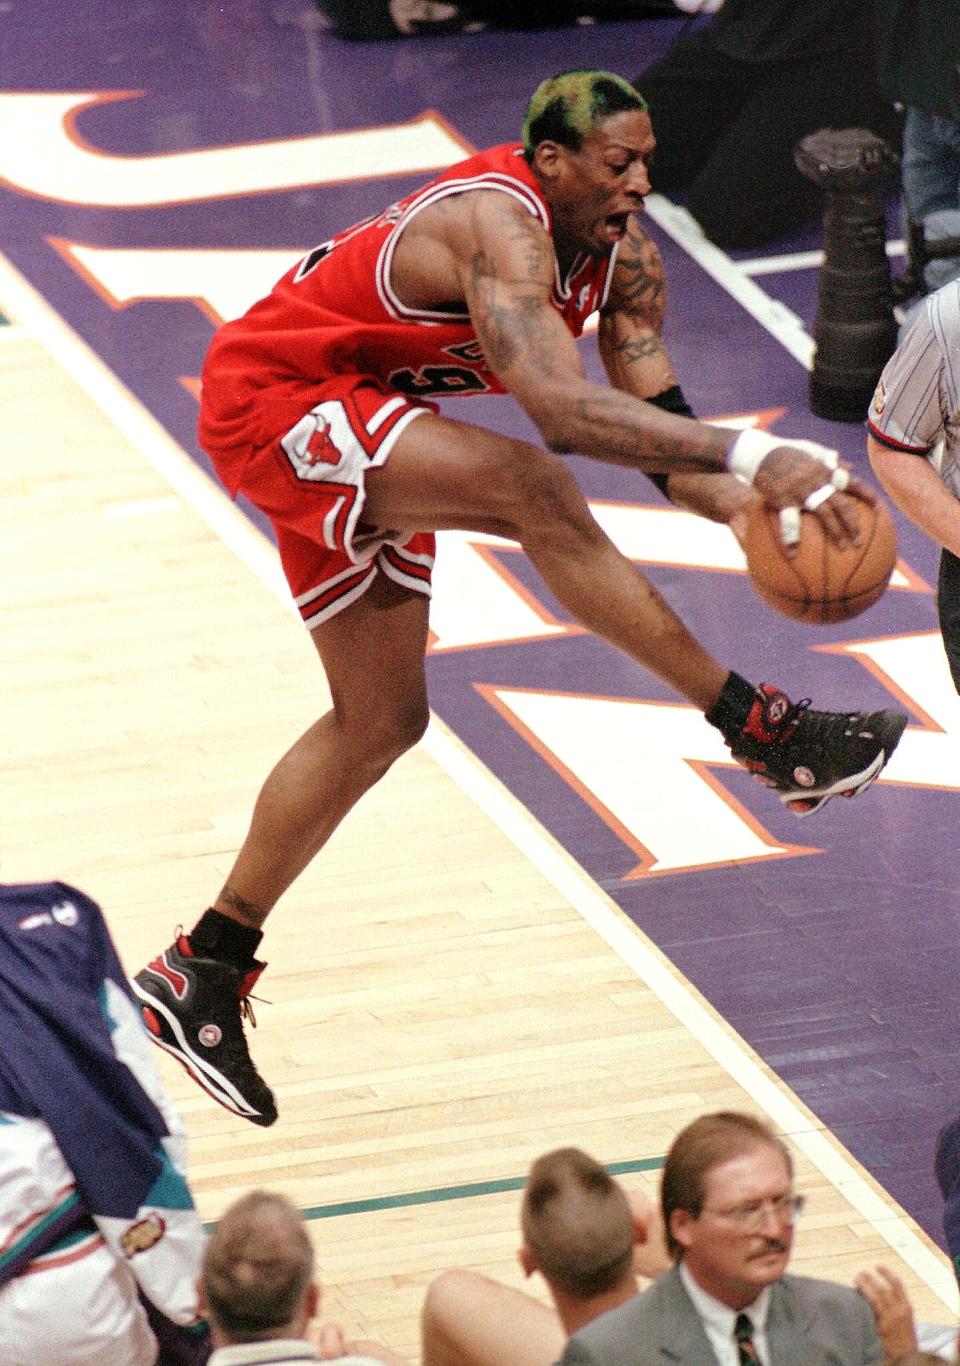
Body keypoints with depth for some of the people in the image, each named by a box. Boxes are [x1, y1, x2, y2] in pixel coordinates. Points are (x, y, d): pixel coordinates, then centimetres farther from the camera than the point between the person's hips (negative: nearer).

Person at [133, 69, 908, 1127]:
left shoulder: (622, 254, -2)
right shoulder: (499, 226, -30)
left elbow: (663, 425, -4)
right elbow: (561, 406, -45)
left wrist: (760, 506, -24)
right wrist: (751, 457, -52)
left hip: (357, 431, 10)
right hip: (275, 397, -10)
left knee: (380, 722, 12)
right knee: (536, 491, -30)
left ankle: (204, 970, 21)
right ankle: (759, 730, -28)